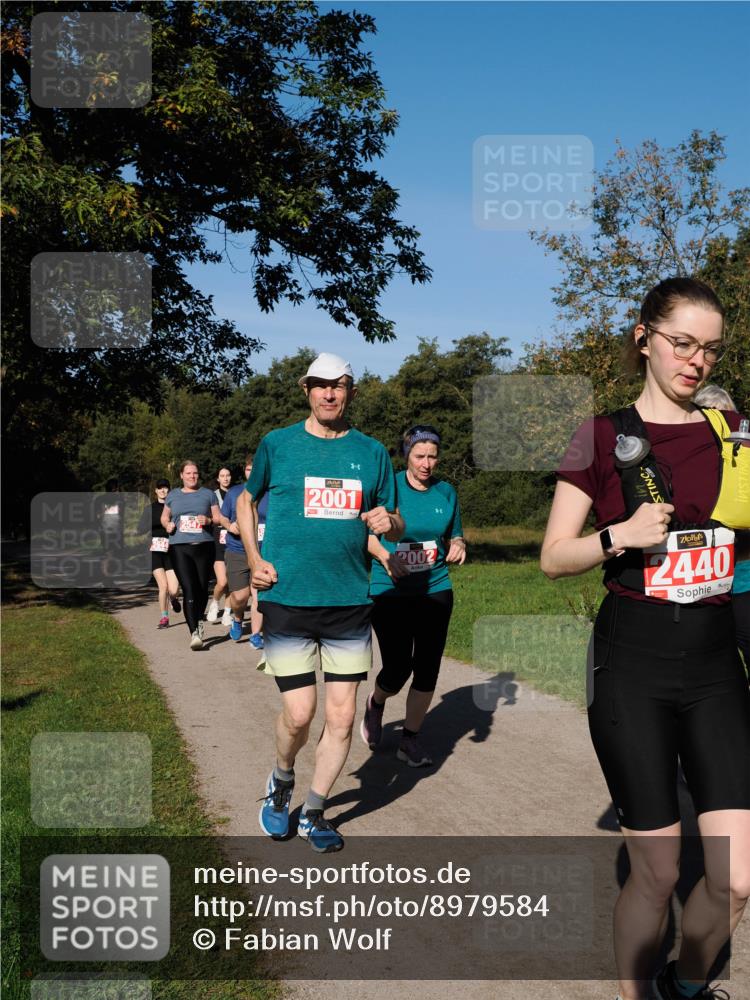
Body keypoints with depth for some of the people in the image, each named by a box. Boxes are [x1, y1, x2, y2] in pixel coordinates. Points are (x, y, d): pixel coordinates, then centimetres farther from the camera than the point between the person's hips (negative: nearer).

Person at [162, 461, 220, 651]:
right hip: (179, 548, -1)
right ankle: (194, 632, -16)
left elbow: (218, 518, 11)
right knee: (189, 589, -13)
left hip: (204, 546, 1)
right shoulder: (173, 495, 15)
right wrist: (168, 525, 1)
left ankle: (199, 621, 34)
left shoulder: (207, 494, 12)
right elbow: (164, 517, 23)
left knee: (202, 588, 7)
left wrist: (208, 520, -11)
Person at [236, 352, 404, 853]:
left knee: (342, 714, 5)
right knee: (299, 713, -4)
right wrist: (254, 559, 2)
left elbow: (396, 525, 13)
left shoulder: (372, 452, 7)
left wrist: (388, 521, -11)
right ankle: (281, 783, 29)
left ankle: (314, 812, 26)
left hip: (350, 604, 2)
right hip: (287, 601, -2)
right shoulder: (277, 444, 2)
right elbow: (247, 500, 16)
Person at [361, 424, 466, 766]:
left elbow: (454, 536, 14)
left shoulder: (446, 491, 4)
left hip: (435, 590, 4)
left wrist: (458, 544, -9)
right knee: (398, 668, -5)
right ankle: (375, 703, 31)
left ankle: (411, 739, 21)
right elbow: (366, 533, 0)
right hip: (390, 590, -4)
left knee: (427, 668, 4)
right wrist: (384, 556, -18)